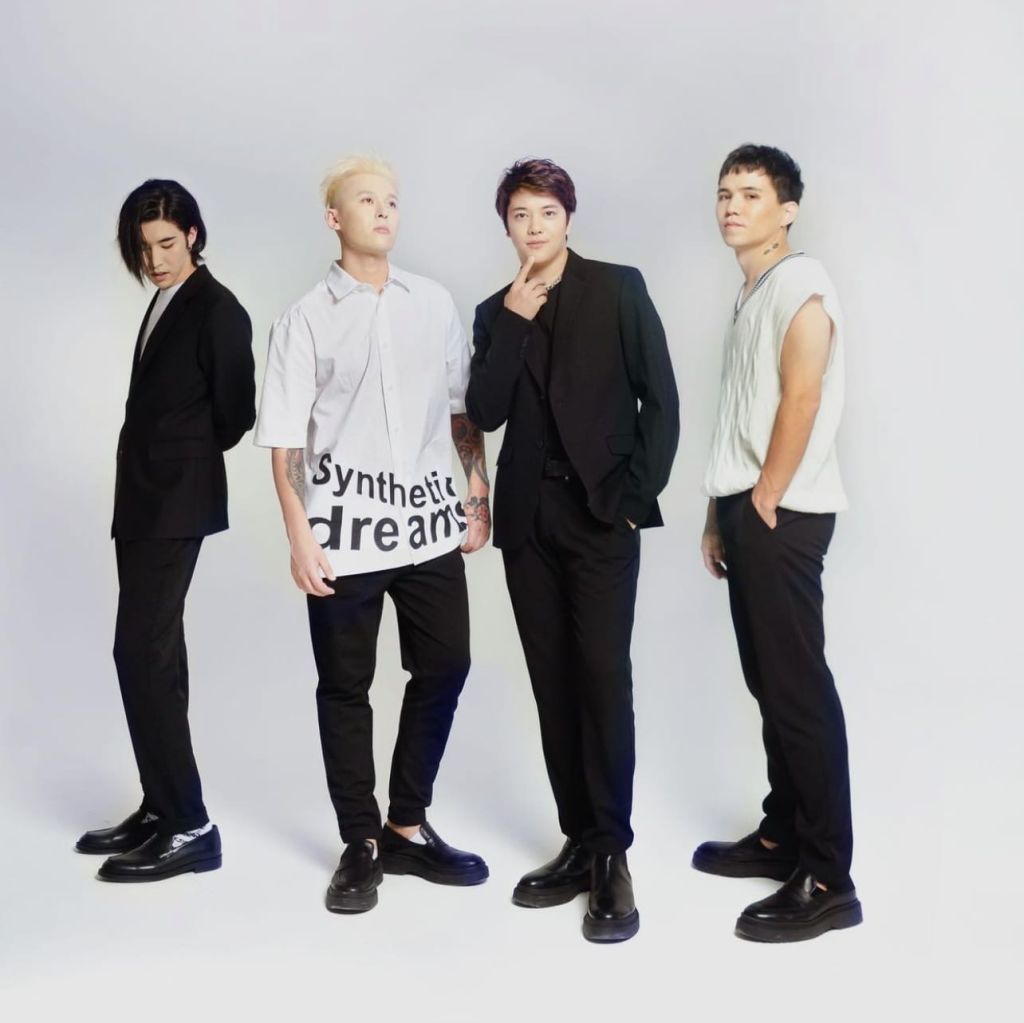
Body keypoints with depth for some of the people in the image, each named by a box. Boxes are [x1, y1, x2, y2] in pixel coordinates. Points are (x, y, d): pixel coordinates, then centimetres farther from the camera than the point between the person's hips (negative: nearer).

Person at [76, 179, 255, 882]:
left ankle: (189, 828, -5)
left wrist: (192, 457, 7)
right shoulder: (164, 304, 15)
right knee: (152, 655, 11)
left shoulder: (217, 310, -10)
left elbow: (236, 412, -8)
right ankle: (162, 810, 20)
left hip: (176, 503, -9)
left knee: (142, 652, -11)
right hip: (144, 500, 9)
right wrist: (169, 455, 7)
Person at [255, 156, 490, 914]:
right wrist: (299, 536, -10)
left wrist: (480, 496, 7)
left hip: (428, 521, 4)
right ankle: (361, 845, 21)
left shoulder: (435, 304, 7)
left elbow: (462, 410, 12)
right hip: (344, 530, -3)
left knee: (445, 668, 8)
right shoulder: (308, 317, -2)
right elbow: (284, 438, -4)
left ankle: (408, 827, 26)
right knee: (345, 688, 6)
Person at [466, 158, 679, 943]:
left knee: (603, 678, -10)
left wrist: (637, 494, -8)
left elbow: (661, 399, -1)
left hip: (601, 511, -4)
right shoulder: (496, 311, 11)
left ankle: (612, 856, -1)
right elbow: (486, 414, -1)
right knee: (554, 685, 6)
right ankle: (580, 844, 14)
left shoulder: (618, 288, 2)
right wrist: (516, 320, -7)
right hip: (529, 517, 4)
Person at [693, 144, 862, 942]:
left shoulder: (800, 282, -8)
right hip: (747, 510, 9)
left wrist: (764, 502, -15)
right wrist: (720, 513, 16)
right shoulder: (750, 294, 19)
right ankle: (782, 836, 25)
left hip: (782, 513, -9)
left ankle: (827, 880, -2)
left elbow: (802, 398, -18)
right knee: (768, 682, 14)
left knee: (799, 687, -8)